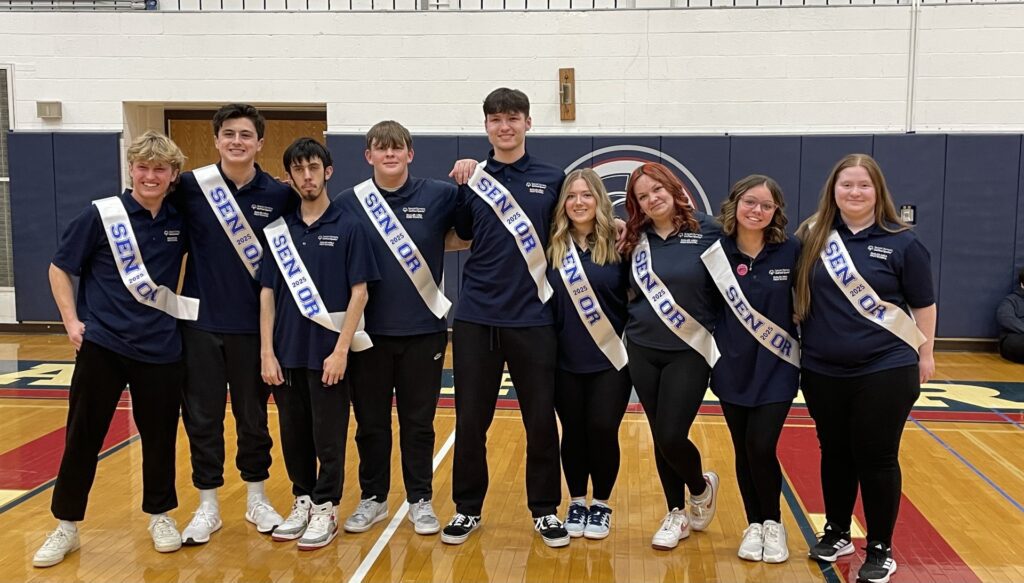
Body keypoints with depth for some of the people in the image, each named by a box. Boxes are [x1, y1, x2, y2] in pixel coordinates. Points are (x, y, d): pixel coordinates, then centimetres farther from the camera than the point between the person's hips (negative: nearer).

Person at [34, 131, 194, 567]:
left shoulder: (181, 220, 0)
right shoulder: (101, 214, -6)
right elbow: (60, 269, 1)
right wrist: (71, 320, -6)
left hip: (161, 350, 2)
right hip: (101, 345, -2)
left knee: (160, 437, 10)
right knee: (82, 437, 5)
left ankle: (160, 515, 28)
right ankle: (66, 526, 20)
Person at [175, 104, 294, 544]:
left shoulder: (279, 196, -2)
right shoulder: (190, 187, -4)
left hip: (253, 324, 0)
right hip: (202, 322, 0)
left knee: (254, 417, 11)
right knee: (202, 418, 8)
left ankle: (256, 499, 29)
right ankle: (207, 506, 24)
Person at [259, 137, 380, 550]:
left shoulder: (348, 227, -4)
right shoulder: (279, 229, 6)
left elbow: (359, 292, -7)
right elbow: (268, 293, 6)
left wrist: (340, 350, -14)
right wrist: (266, 352, -1)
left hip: (328, 352, -3)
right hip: (287, 353, 4)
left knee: (328, 436, 5)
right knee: (293, 434, 13)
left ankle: (326, 509, 19)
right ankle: (302, 500, 29)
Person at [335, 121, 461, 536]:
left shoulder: (438, 196, -2)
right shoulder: (349, 203, -1)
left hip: (423, 330, 0)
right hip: (369, 331, 1)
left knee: (418, 422, 10)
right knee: (370, 422, 11)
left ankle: (420, 501, 24)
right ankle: (372, 498, 27)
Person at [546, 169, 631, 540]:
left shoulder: (618, 241, -5)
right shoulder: (552, 245, 0)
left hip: (611, 357, -1)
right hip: (566, 359, 2)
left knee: (602, 429, -1)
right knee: (573, 431, 8)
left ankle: (601, 504, 20)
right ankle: (576, 502, 27)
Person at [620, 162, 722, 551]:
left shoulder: (707, 232, -8)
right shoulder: (636, 239, 5)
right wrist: (628, 326, 8)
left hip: (689, 351, -4)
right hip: (642, 351, 4)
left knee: (672, 436, -8)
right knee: (660, 438, 9)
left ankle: (702, 487, 24)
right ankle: (677, 513, 28)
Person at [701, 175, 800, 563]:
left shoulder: (791, 251, -8)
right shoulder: (717, 252, -6)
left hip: (777, 370, -1)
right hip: (733, 369, 2)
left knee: (762, 447, -7)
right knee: (743, 451, 9)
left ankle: (773, 523, 18)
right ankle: (753, 525, 28)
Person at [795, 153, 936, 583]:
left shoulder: (901, 242, -6)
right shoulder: (812, 235, 0)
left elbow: (924, 304, 1)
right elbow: (798, 293, 10)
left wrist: (925, 353, 2)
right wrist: (795, 341, 5)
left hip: (885, 370, -3)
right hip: (821, 371, 3)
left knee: (876, 458, 4)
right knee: (835, 454, 15)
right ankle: (837, 533, 32)